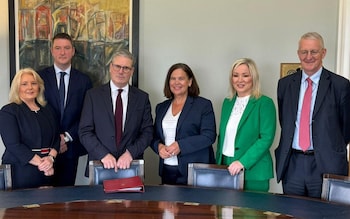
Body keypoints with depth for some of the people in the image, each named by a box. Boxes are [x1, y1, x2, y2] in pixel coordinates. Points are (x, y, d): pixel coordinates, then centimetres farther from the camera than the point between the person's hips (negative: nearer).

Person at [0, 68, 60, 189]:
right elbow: (13, 144, -12)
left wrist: (51, 158, -10)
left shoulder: (48, 110, 14)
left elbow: (56, 138, 10)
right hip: (20, 172, -4)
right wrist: (40, 162, -15)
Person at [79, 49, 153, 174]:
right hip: (99, 165, -1)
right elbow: (85, 131, -3)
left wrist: (130, 153, -13)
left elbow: (148, 132, 1)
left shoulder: (142, 98, 4)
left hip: (131, 165, 1)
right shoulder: (93, 95, 1)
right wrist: (103, 154, -15)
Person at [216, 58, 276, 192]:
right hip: (226, 168, 5)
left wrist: (243, 162, -22)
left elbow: (266, 138, -15)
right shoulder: (227, 102, 11)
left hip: (253, 173, -5)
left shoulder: (264, 103, -7)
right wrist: (218, 163, 9)